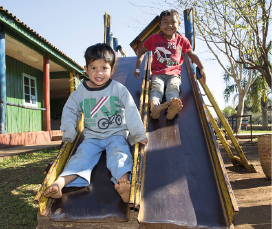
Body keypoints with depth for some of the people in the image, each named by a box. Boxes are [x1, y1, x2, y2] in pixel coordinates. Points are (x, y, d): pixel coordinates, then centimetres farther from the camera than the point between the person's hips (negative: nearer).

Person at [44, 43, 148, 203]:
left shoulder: (119, 89, -4)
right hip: (92, 137, 2)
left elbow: (131, 112, -4)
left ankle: (124, 181, -53)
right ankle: (60, 182, -38)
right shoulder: (80, 92, 2)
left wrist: (139, 135, -5)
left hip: (116, 134, -2)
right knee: (82, 155, -20)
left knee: (119, 154, -29)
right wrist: (68, 134, 2)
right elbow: (69, 112, 12)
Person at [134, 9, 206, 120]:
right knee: (156, 87, -32)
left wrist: (201, 68, 15)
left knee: (173, 87, -32)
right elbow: (142, 51, 20)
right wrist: (137, 67, 8)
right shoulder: (154, 38, 11)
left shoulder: (181, 40, 14)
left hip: (174, 73, 0)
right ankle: (154, 108, -60)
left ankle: (171, 109, -60)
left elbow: (191, 54, 23)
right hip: (157, 73, 0)